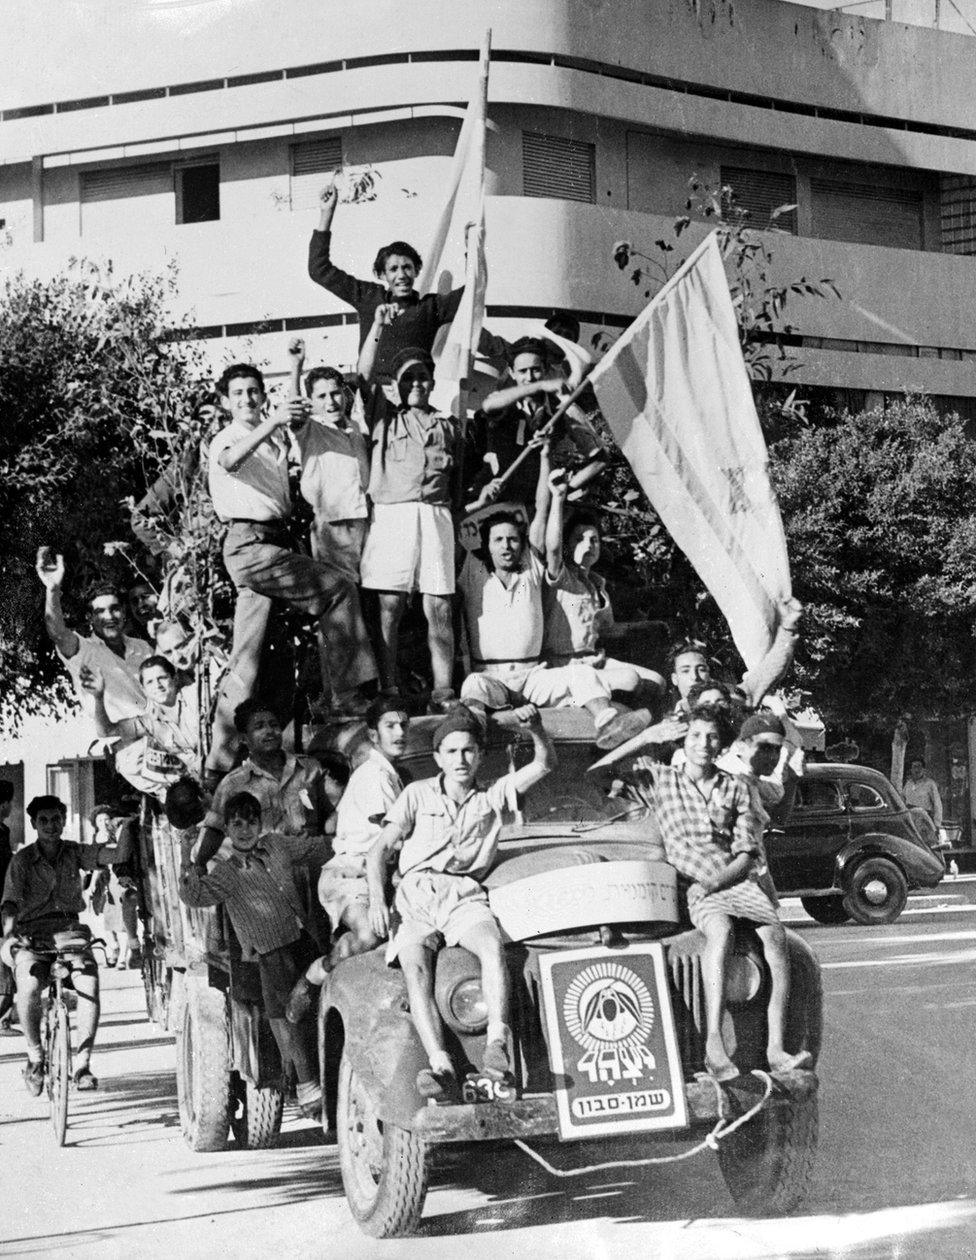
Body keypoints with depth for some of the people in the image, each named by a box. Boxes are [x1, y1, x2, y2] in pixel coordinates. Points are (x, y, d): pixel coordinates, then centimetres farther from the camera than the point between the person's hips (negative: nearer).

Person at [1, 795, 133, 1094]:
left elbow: (118, 855, -7)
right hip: (32, 934, -2)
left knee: (89, 985, -26)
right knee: (29, 988, -30)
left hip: (69, 929, 2)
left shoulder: (75, 853, 6)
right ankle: (35, 1056, -6)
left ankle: (82, 1064, -16)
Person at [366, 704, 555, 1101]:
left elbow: (545, 764, 14)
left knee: (492, 947, -34)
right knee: (414, 967, -30)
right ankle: (440, 1067, -44)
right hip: (415, 893, -1)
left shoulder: (493, 796, 21)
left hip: (464, 894, 1)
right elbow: (379, 850, 12)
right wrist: (377, 900, -4)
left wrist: (536, 729, -7)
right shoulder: (418, 794, 18)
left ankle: (497, 1040, -45)